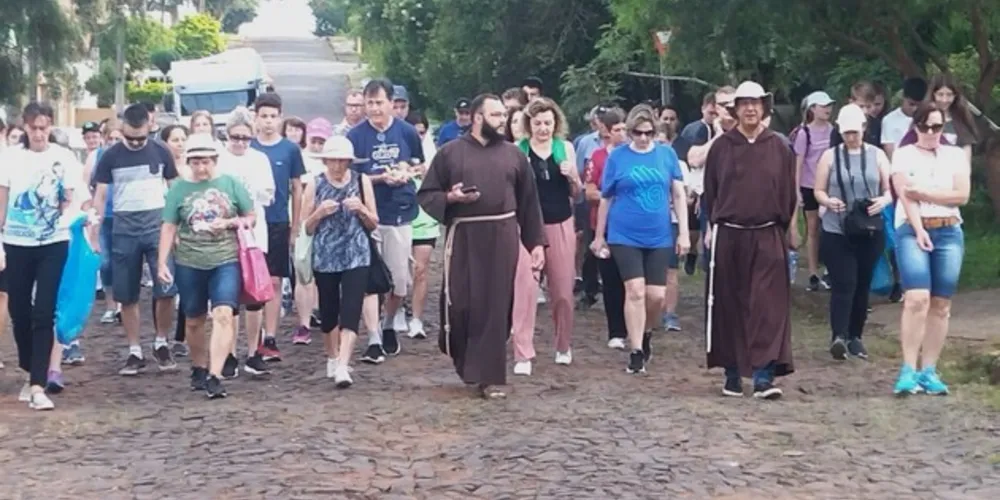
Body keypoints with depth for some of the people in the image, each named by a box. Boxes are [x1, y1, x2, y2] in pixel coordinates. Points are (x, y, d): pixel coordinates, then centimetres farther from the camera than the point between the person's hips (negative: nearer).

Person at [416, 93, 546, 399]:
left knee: (496, 307, 1)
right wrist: (450, 197, -16)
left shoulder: (514, 155, 7)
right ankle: (463, 359, 26)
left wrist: (536, 243, 5)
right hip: (463, 236, -1)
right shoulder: (451, 152, 2)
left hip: (503, 238, 1)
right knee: (460, 303, -2)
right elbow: (426, 195, 4)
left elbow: (528, 202, 9)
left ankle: (490, 375, 9)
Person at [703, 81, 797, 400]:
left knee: (768, 307, -7)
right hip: (728, 236, 1)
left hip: (768, 237, 0)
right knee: (729, 307, 5)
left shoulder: (778, 147, 4)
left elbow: (789, 192, 8)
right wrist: (711, 225, 5)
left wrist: (787, 227, 7)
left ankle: (764, 375, -8)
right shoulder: (721, 146, 4)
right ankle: (733, 373, 16)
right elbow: (710, 190, 8)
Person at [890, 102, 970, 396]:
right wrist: (919, 230, -17)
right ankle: (909, 370, -16)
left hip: (949, 232, 3)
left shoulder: (956, 155, 12)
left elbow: (962, 196, 1)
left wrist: (923, 193, -7)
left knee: (941, 304, 2)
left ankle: (929, 370, 7)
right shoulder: (904, 155, 5)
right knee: (917, 298, -17)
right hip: (912, 230, -3)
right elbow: (905, 195, -6)